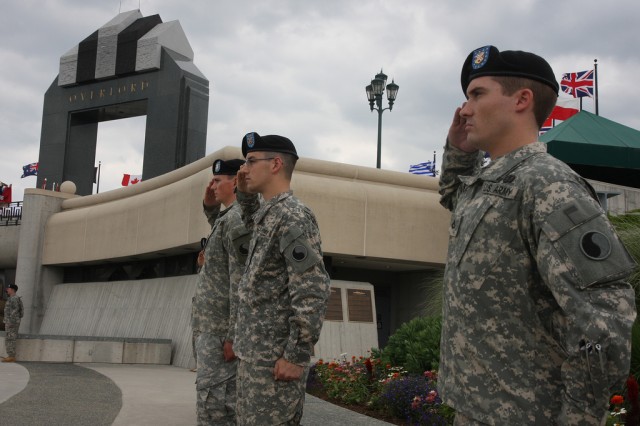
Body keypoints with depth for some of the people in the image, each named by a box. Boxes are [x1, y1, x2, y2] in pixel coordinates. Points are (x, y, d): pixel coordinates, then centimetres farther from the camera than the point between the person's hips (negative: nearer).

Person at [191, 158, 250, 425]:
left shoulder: (238, 218, -16)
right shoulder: (231, 216, 15)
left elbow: (241, 281, -22)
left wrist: (233, 335, -24)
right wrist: (210, 207, 20)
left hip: (220, 329, -10)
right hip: (216, 326, 10)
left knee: (213, 401, -9)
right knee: (223, 399, 14)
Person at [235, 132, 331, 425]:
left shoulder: (293, 216, -17)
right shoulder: (269, 213, 12)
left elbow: (312, 291, -23)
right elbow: (254, 227, 39)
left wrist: (297, 355, -22)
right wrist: (245, 194, 20)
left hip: (276, 357, -9)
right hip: (254, 351, 10)